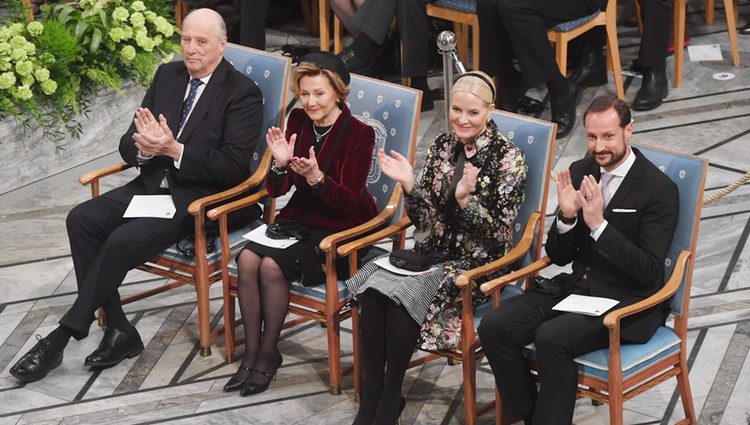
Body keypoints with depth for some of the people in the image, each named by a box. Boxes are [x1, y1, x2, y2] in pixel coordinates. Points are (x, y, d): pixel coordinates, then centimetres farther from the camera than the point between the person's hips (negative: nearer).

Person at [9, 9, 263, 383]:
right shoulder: (167, 75, 12)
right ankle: (118, 330, -13)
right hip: (151, 184, 7)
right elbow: (128, 145, 11)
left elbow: (233, 166, -16)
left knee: (123, 240, -28)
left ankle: (62, 337, -17)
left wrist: (174, 149, -24)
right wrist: (143, 147, -14)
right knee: (81, 219, -18)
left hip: (197, 197, -7)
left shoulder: (243, 93, -7)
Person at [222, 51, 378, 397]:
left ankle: (268, 354, -9)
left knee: (272, 266, -27)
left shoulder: (359, 134, -12)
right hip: (299, 219, 5)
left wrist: (317, 178, -33)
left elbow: (349, 203, -17)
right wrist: (281, 164, -17)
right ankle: (251, 353, -12)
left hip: (340, 230, -5)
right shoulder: (298, 121, 3)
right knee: (247, 258, -22)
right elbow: (275, 190, 5)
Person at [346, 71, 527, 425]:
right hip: (432, 253, 5)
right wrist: (409, 185, -8)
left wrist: (465, 200, -25)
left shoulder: (508, 158, -8)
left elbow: (499, 234, -10)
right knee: (371, 286, -26)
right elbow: (424, 221, 10)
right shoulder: (442, 146, 8)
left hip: (476, 264, -5)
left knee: (402, 293, -31)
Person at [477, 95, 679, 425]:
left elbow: (650, 272, -17)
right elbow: (559, 256, 10)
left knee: (552, 338, -31)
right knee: (494, 327, -14)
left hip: (625, 302, -6)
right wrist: (567, 216, -11)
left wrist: (598, 224, -23)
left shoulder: (660, 189, -11)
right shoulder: (580, 172, 6)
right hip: (576, 286, 6)